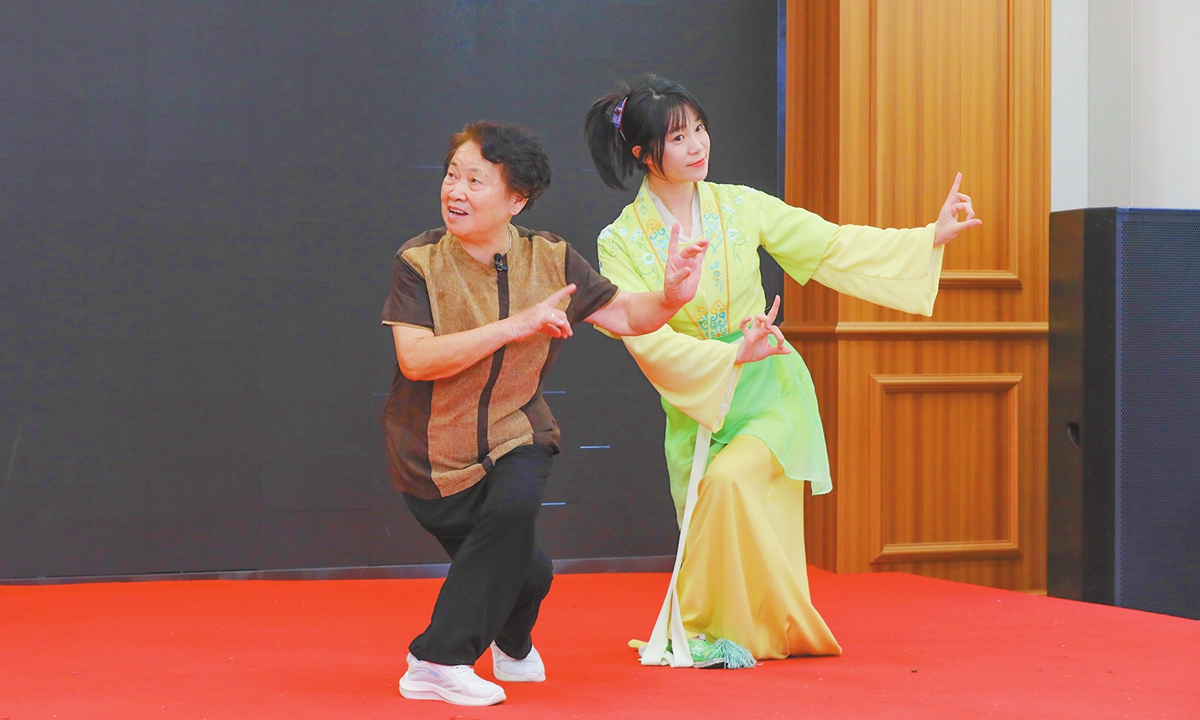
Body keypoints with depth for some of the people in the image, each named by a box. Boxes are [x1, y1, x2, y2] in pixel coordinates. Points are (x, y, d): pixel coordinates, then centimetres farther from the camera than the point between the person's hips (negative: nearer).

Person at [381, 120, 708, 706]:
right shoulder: (418, 263, -14)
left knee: (514, 507, -30)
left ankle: (437, 660, -15)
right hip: (432, 452, -1)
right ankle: (511, 643, 39)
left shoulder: (549, 260, -6)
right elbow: (415, 359, -27)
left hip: (514, 436, 1)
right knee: (522, 572, -2)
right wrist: (515, 326, -32)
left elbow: (623, 315, 2)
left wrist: (670, 298, -20)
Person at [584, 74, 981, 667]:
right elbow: (646, 340, -15)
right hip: (693, 402, 1)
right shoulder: (620, 243, -7)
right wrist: (731, 355, -28)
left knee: (729, 480, -27)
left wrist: (931, 237, -8)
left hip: (769, 391, -1)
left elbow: (832, 247, 0)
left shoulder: (739, 207, -2)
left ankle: (702, 633, -12)